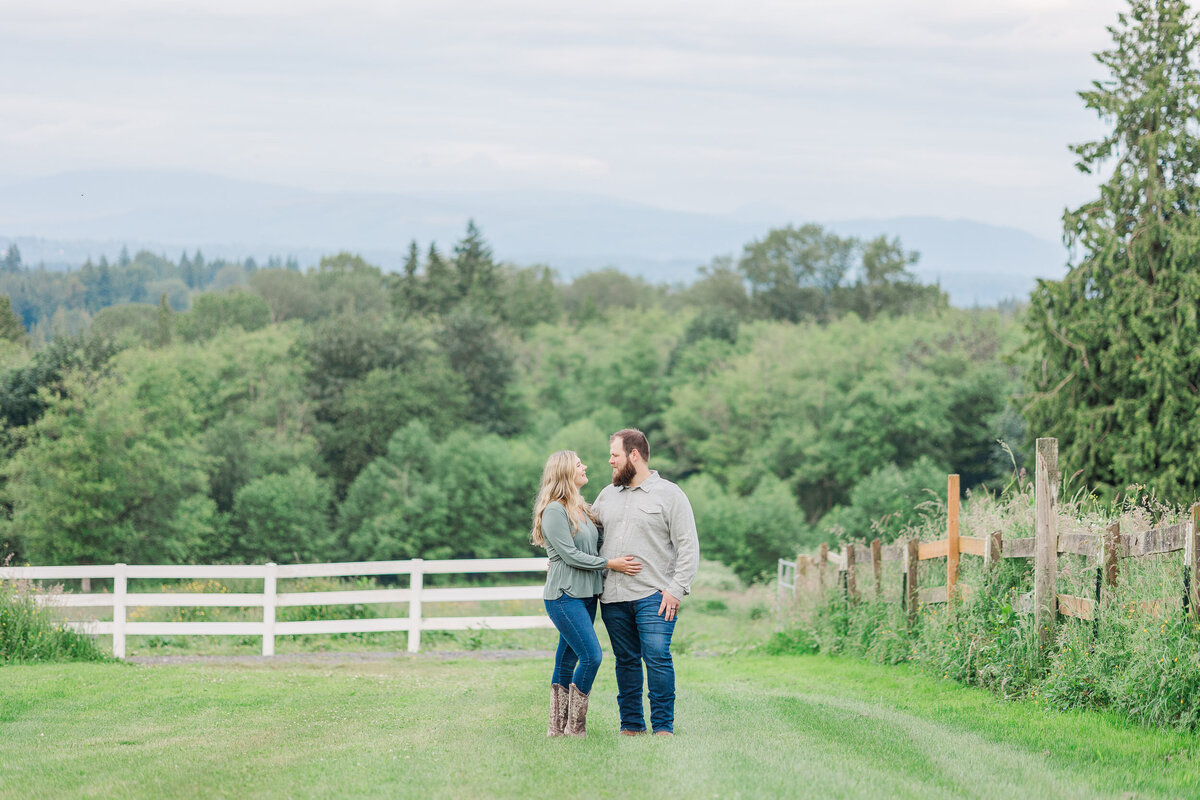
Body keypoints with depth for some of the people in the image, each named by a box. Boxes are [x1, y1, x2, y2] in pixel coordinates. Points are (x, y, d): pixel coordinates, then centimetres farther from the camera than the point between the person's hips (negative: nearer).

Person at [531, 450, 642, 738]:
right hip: (564, 595, -8)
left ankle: (558, 728, 11)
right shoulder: (554, 511, -11)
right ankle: (574, 728, -9)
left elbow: (598, 543, 22)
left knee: (568, 659, 8)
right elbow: (570, 555, -15)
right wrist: (610, 564, -13)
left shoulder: (582, 509, 16)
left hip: (586, 595, 8)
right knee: (591, 656, -15)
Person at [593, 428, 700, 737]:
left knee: (657, 657, -12)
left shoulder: (669, 495, 1)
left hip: (653, 595, -5)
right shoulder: (607, 496, 17)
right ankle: (631, 724, 13)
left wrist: (676, 589, -11)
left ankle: (663, 726, -7)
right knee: (626, 661, 7)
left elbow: (688, 546, -2)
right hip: (613, 598, 5)